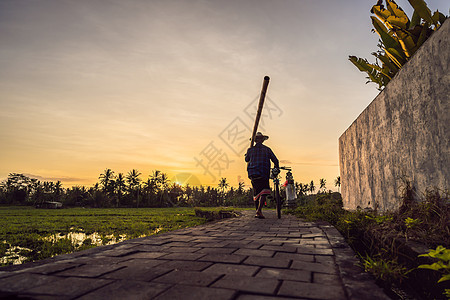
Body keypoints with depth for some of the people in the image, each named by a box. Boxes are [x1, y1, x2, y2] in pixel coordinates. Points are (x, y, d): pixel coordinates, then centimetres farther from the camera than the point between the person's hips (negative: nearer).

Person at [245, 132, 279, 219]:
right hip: (263, 174, -3)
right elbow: (275, 160, 8)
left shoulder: (250, 150, 9)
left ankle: (257, 212, 20)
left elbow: (246, 160, 25)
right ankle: (259, 209, -22)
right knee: (264, 192, -2)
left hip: (252, 173, 3)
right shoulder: (267, 149, 5)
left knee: (256, 193, 14)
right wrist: (276, 167, 27)